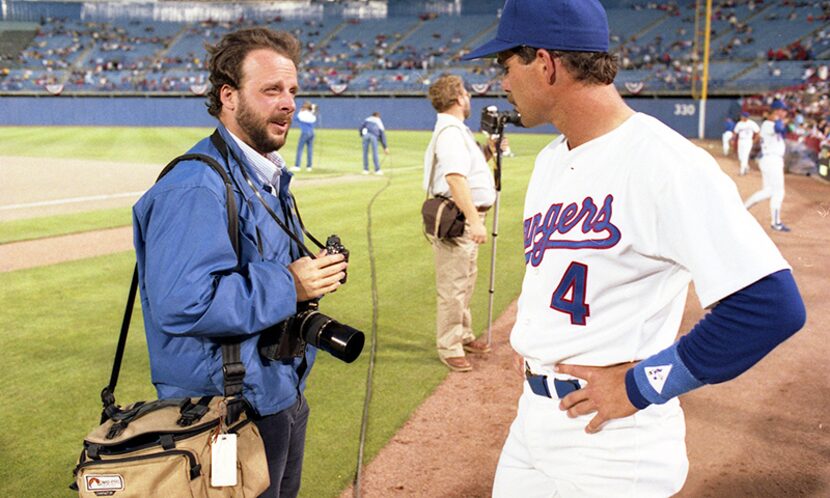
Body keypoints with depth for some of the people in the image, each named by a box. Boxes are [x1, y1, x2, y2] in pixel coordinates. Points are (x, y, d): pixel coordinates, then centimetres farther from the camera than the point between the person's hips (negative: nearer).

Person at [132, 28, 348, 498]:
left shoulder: (269, 177, 11)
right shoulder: (195, 189, -24)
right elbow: (180, 303, -33)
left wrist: (314, 274, 2)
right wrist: (287, 286, -27)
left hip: (285, 393, 10)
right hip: (233, 411, -10)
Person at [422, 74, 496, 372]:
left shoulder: (457, 131, 17)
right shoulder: (451, 132, -17)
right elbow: (455, 178, -29)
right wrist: (474, 220, -34)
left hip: (467, 217, 11)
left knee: (465, 283, 21)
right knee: (453, 287, -4)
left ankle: (463, 336, 35)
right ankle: (449, 348, 5)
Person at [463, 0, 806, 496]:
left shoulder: (666, 164, -20)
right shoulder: (550, 159, 9)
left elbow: (771, 305, -24)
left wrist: (640, 385, -19)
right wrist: (533, 341, 9)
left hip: (613, 445, -8)